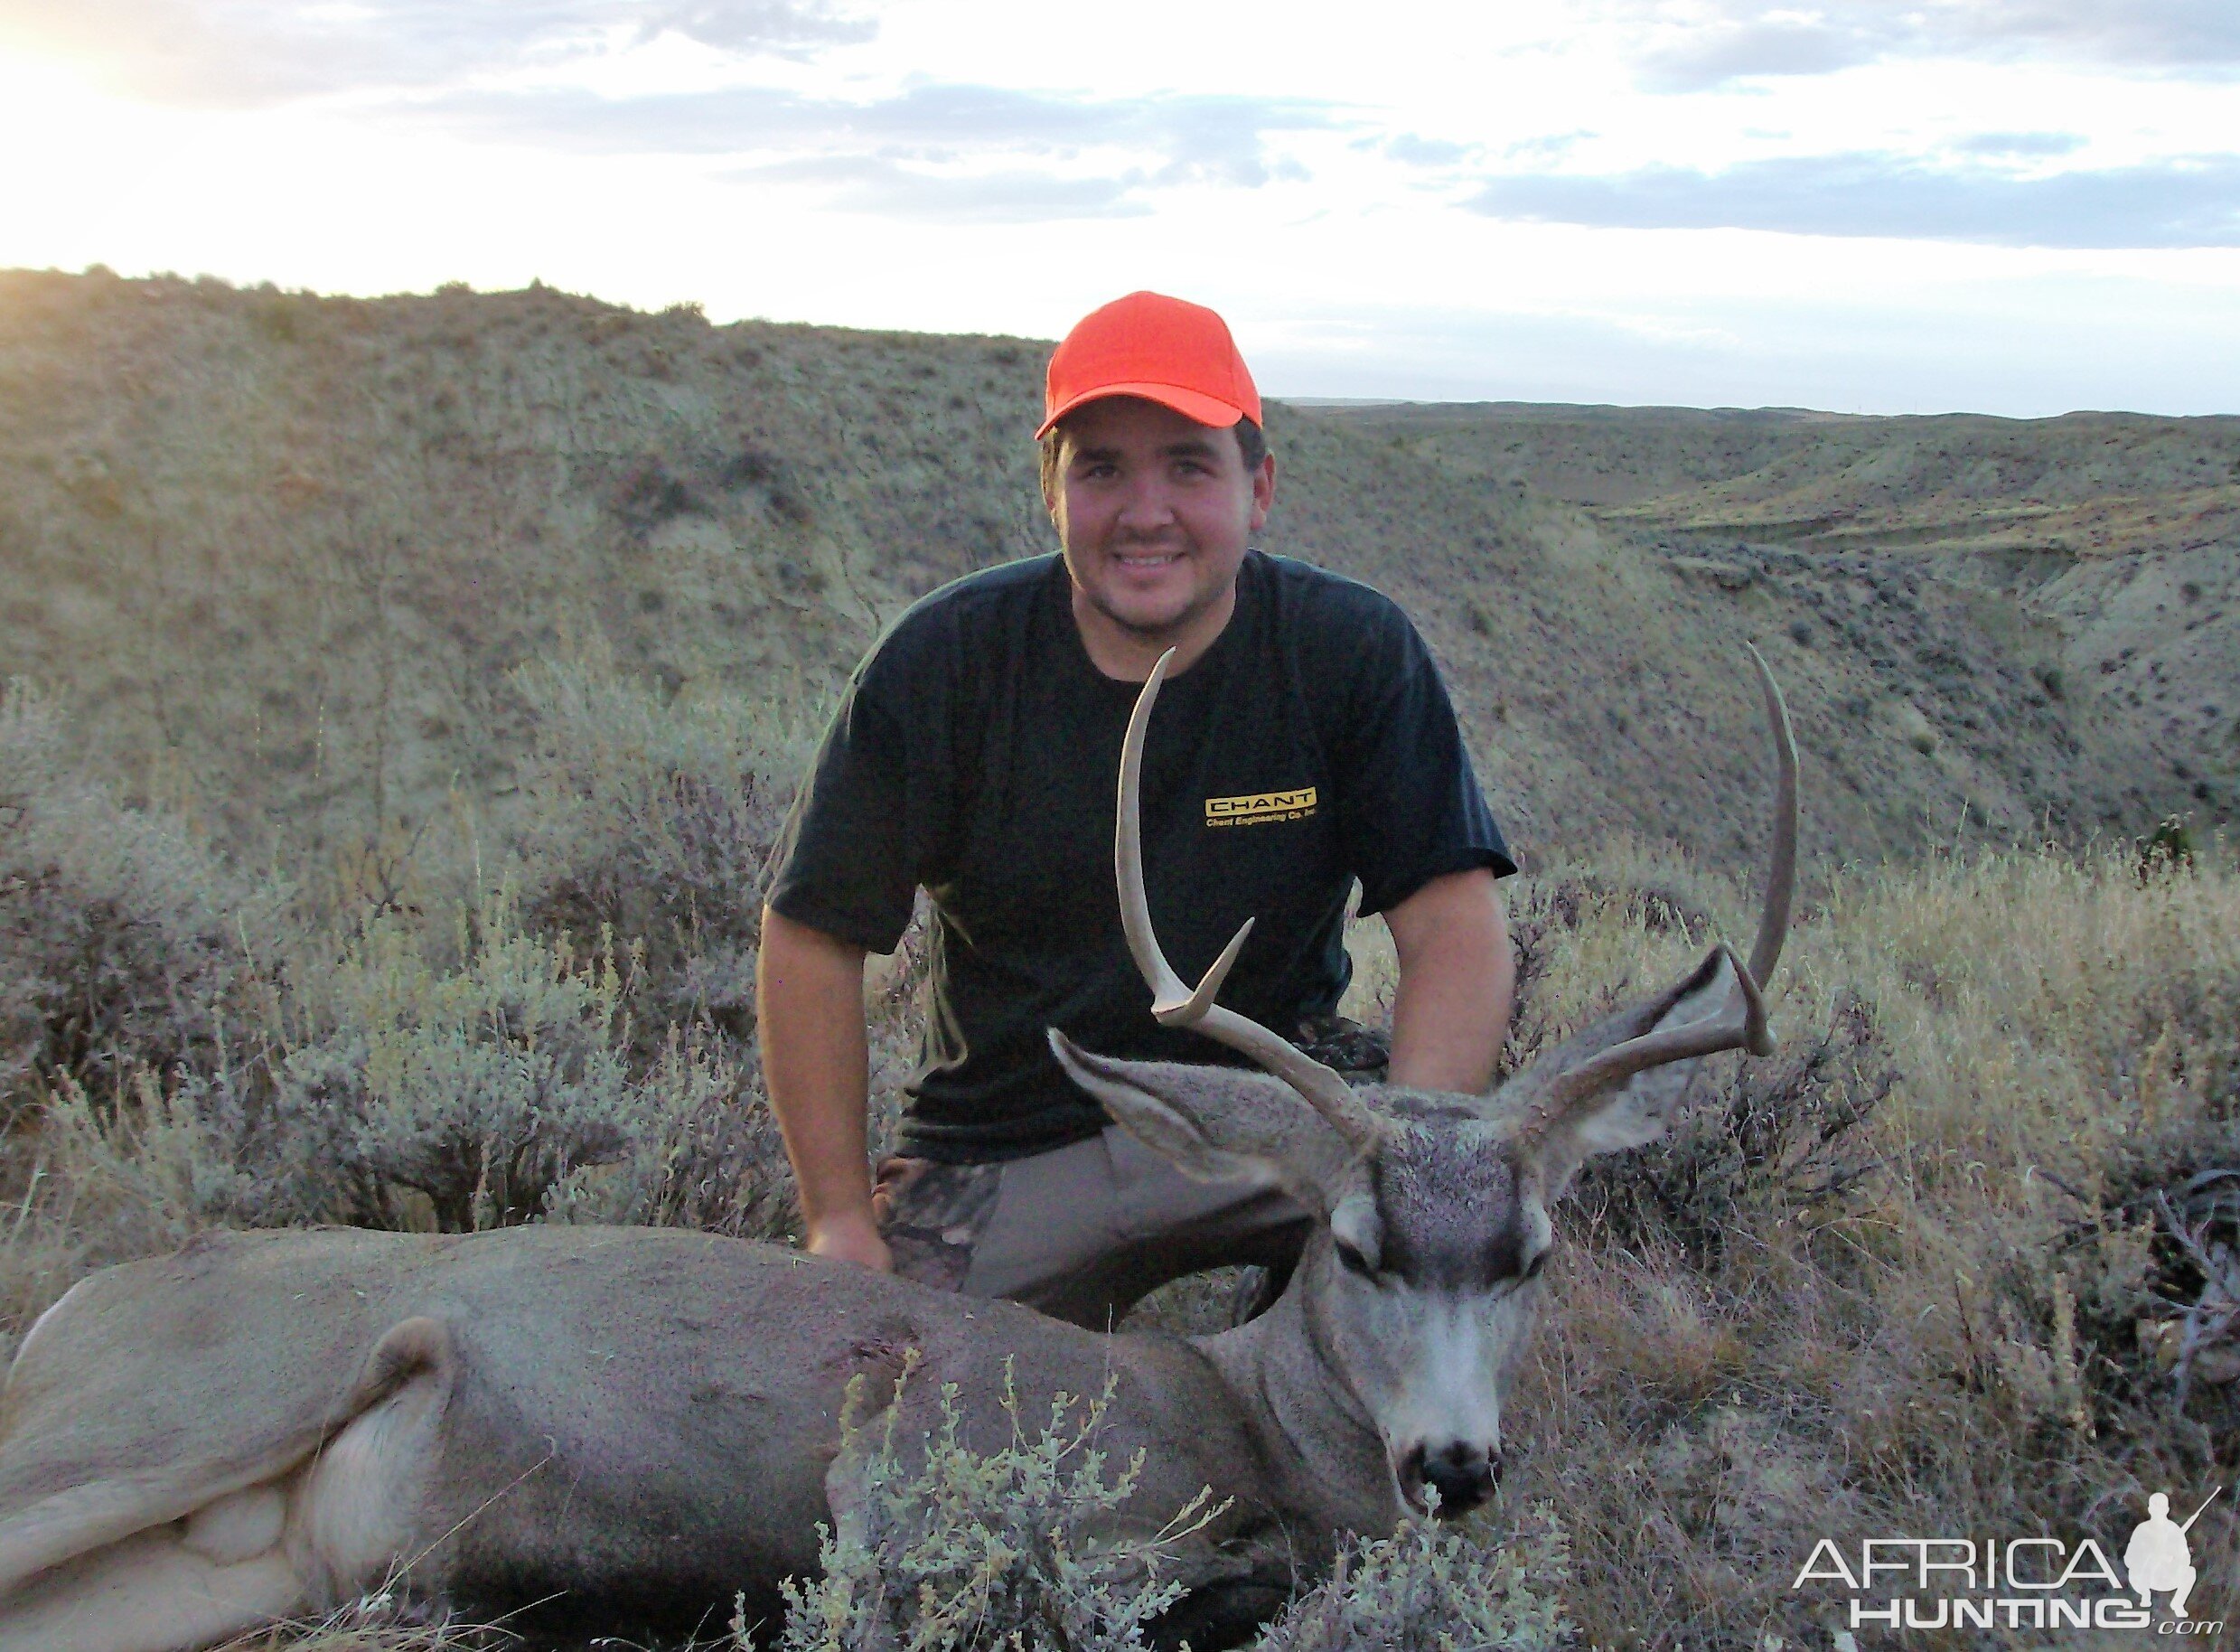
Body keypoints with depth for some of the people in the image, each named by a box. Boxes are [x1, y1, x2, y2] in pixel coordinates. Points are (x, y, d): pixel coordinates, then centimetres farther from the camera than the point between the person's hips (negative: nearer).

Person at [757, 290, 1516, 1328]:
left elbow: (1454, 925, -16)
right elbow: (814, 941, -4)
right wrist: (839, 1224, -8)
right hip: (1002, 1157, 1)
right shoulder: (941, 661, -9)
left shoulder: (1354, 651, -10)